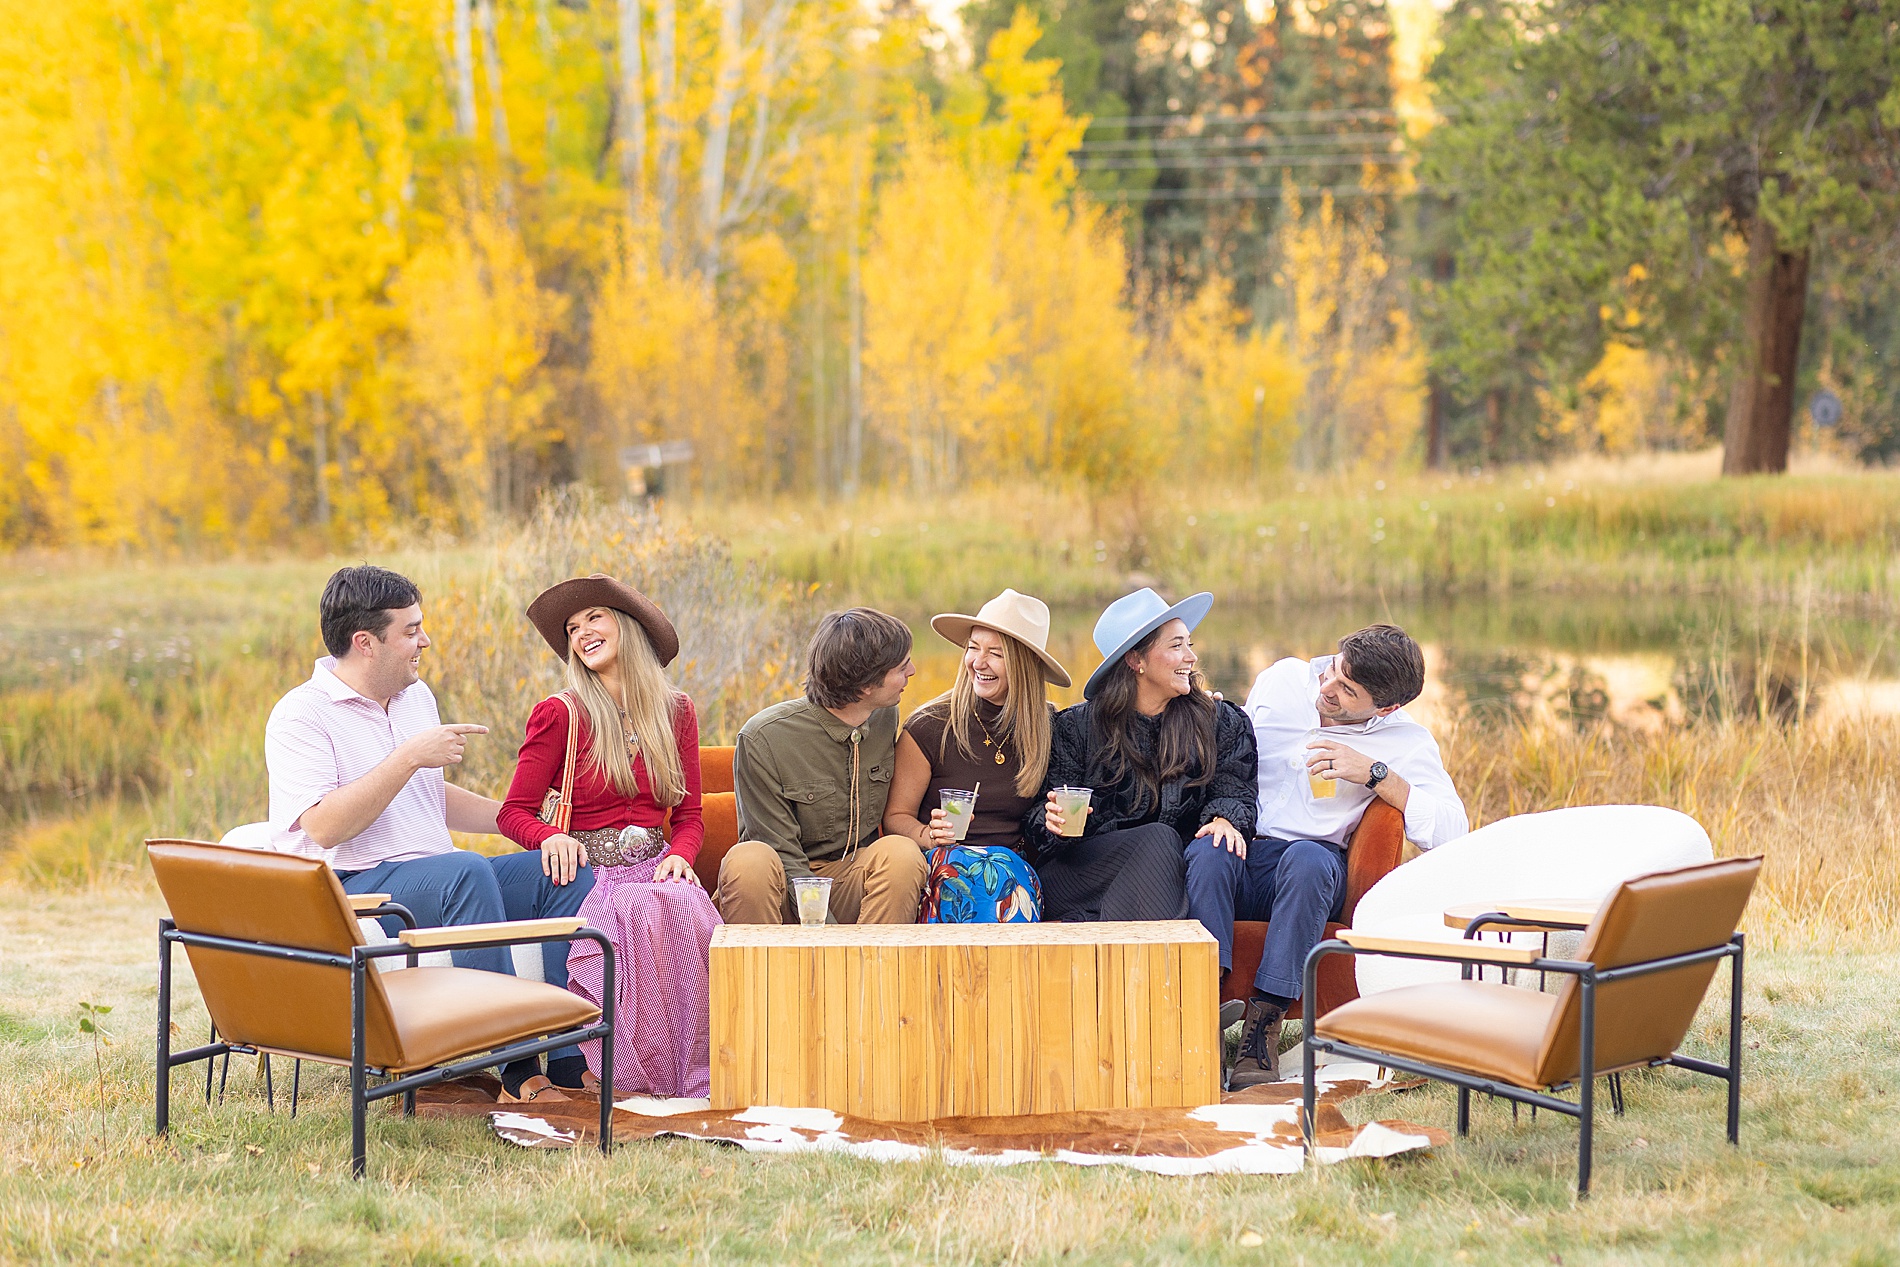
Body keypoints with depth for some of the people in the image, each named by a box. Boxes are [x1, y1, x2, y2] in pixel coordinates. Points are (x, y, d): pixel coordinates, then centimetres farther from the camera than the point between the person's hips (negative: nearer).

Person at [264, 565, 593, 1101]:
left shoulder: (417, 697, 18)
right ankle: (518, 1072, -36)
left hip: (436, 885, 8)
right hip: (347, 891, -8)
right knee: (465, 869, -35)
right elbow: (325, 827, -21)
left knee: (569, 870, -7)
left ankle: (568, 1063, -17)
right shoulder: (301, 714, -8)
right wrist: (411, 757, -20)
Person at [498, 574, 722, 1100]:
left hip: (653, 867, 3)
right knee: (648, 915, -36)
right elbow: (515, 811, 1)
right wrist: (551, 837, -21)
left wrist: (678, 854, -8)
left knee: (689, 910, -33)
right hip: (588, 873, -3)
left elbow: (689, 815, 15)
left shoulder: (676, 711, 13)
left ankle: (691, 1068, -24)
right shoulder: (560, 714, 0)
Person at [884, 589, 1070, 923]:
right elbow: (895, 816, 4)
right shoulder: (929, 727, 0)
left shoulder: (1048, 728, 8)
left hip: (1019, 865, 2)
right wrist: (929, 835, -17)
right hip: (942, 866, -2)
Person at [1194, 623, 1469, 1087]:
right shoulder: (1282, 680, 10)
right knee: (1208, 852, -34)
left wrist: (1376, 774, -17)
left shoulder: (1405, 742, 1)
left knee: (1306, 860, -38)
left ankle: (1262, 1029, -37)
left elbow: (1451, 831, -11)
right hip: (1240, 846, 2)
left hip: (1310, 853, -2)